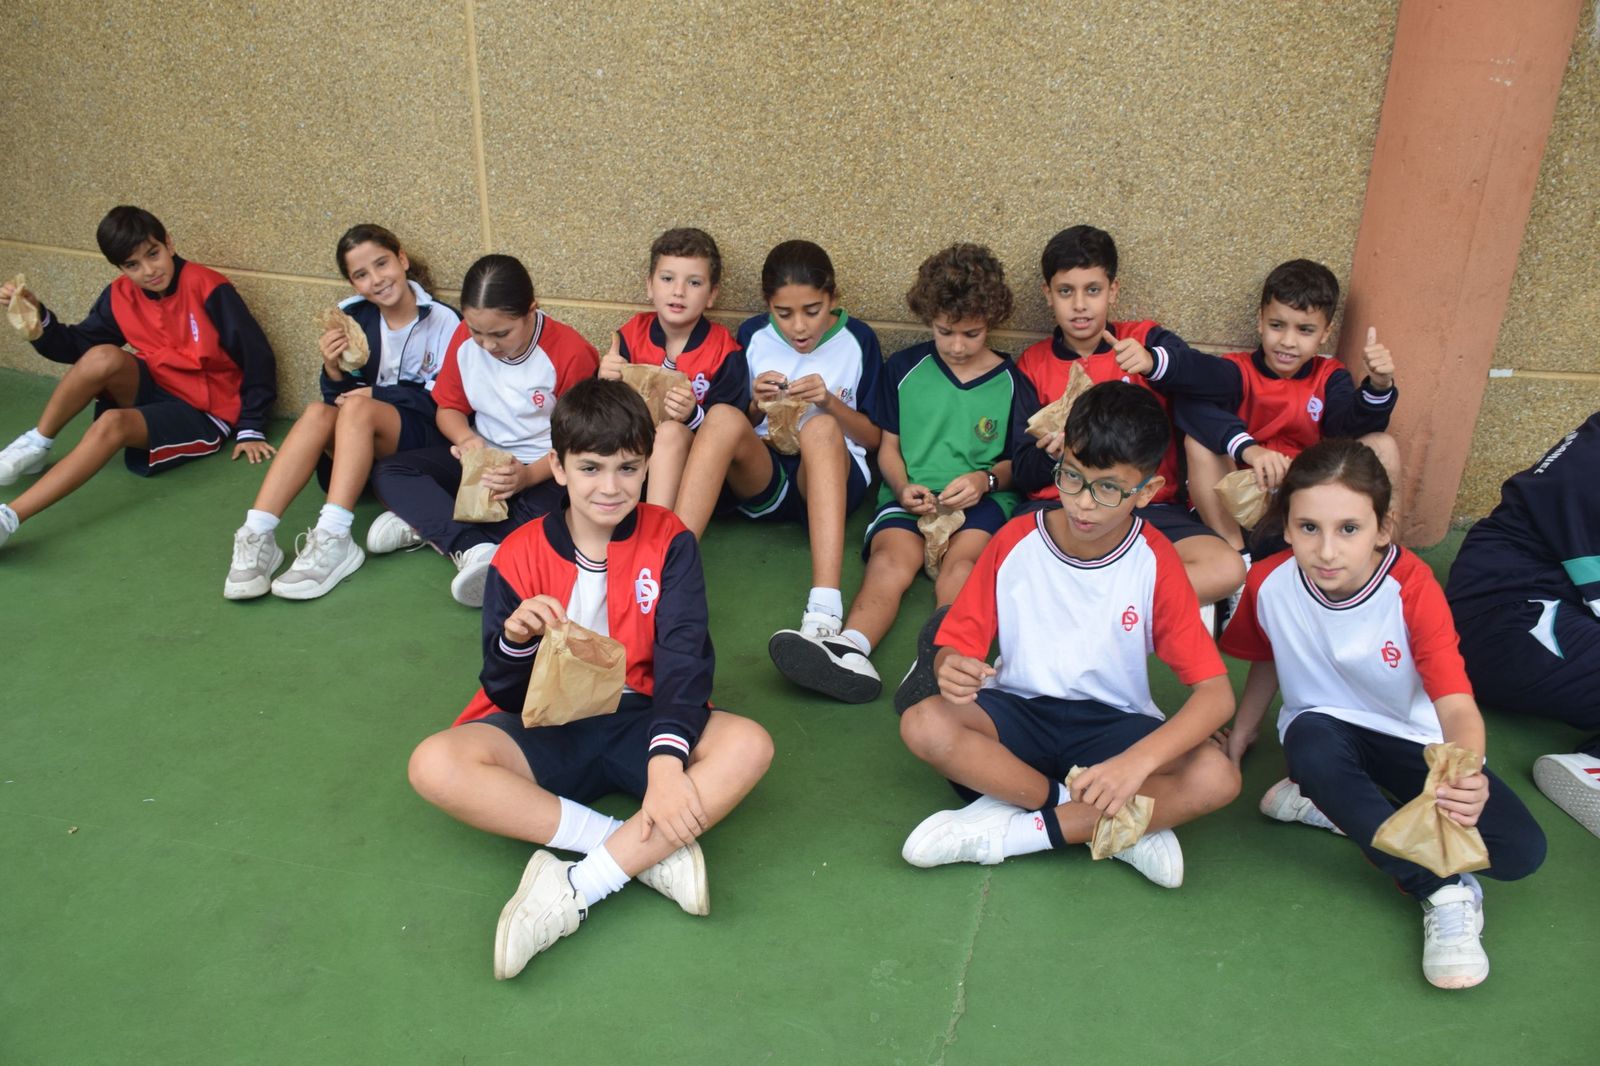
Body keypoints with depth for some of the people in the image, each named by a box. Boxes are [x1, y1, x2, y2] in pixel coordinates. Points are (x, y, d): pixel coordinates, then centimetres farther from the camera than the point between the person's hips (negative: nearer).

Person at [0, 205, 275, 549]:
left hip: (204, 413, -5)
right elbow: (77, 346, 8)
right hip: (156, 392, 5)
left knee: (112, 424, -32)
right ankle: (35, 447, -7)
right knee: (103, 357, -26)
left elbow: (256, 356, -12)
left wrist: (250, 430, -12)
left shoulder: (206, 288, -16)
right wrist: (38, 318, -12)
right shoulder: (120, 297, 0)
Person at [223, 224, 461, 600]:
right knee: (318, 412, -26)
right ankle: (257, 536, -34)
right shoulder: (352, 315, 4)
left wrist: (378, 394, -16)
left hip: (424, 439, -4)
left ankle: (333, 540, -41)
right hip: (364, 443, 4)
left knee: (358, 408, -31)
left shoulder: (443, 321, -8)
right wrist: (333, 368, -17)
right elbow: (340, 395, 5)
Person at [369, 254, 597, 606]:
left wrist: (527, 476, -31)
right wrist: (466, 439, -16)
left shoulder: (571, 353, -18)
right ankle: (475, 549, -36)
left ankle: (428, 523, -21)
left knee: (537, 518, -39)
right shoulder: (465, 339, -4)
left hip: (546, 468, -5)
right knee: (388, 473, -16)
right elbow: (449, 408, 8)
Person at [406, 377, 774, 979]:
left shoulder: (668, 541, -4)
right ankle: (648, 852, -27)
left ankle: (574, 893, -31)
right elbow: (506, 696, -3)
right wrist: (515, 640, -27)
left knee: (749, 746, -29)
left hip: (638, 721, 0)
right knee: (434, 765, -28)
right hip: (547, 732, 1)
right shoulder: (520, 556, -4)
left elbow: (684, 657, -14)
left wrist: (667, 759, -32)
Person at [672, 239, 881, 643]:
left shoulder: (858, 340, 1)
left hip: (832, 478, -1)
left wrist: (830, 402, -15)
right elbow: (738, 433, 12)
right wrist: (756, 406, -11)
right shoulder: (752, 336, 5)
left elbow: (873, 438, 4)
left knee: (820, 427, -36)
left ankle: (825, 611, -52)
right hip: (762, 476, 1)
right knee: (723, 416, -30)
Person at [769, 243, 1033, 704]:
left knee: (962, 561, -34)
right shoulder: (903, 369, 11)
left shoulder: (1011, 383, 9)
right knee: (891, 557, -32)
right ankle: (849, 652, -59)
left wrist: (986, 479, -9)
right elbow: (888, 447, 14)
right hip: (910, 497, 1)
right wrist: (903, 487, -7)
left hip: (983, 499, 0)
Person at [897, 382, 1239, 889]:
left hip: (1113, 724, 0)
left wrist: (1137, 762, -33)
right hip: (1017, 712, 1)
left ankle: (1011, 830, -21)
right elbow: (955, 644, -6)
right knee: (923, 724, -30)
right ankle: (1114, 827, -20)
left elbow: (1216, 693, -16)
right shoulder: (1015, 542, -8)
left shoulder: (1156, 562, -11)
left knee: (1216, 777, -28)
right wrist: (951, 669, -32)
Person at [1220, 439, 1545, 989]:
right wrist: (1241, 732, 2)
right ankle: (1444, 892, -23)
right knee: (1312, 744, -39)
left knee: (1520, 850, -21)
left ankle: (1338, 805, -7)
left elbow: (1456, 703, -37)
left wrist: (1466, 772, -57)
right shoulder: (1268, 583, -18)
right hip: (1326, 726, 0)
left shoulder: (1412, 589, -26)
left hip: (1413, 736, 0)